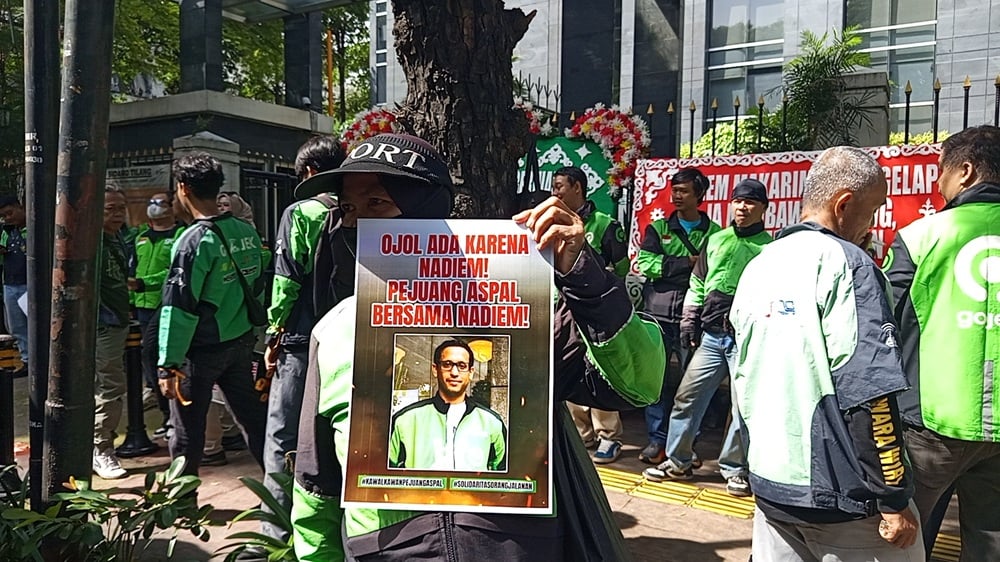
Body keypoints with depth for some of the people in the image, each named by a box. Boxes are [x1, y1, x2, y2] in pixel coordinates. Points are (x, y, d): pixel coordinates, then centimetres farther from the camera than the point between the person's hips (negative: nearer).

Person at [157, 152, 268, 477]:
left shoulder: (194, 240, -17)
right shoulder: (247, 232, 2)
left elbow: (179, 307, -18)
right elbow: (259, 290, 10)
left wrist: (168, 364, -14)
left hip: (201, 350, -6)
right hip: (242, 342, 6)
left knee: (187, 433, 8)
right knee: (255, 419, 14)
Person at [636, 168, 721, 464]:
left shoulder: (714, 233, 6)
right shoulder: (658, 228, 12)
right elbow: (644, 262, -3)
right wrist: (687, 263, -9)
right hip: (658, 315, 2)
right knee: (656, 379, 4)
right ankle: (657, 440, 14)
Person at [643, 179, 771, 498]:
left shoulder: (770, 248, 1)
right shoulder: (716, 240, 13)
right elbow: (697, 284, 17)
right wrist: (689, 322, 12)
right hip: (711, 336, 4)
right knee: (687, 396, 4)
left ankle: (735, 468, 19)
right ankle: (677, 462, 17)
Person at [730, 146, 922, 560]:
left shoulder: (758, 267, 9)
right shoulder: (845, 262, -14)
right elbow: (869, 391, -19)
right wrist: (893, 499, -14)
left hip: (769, 482, 7)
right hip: (839, 494, -7)